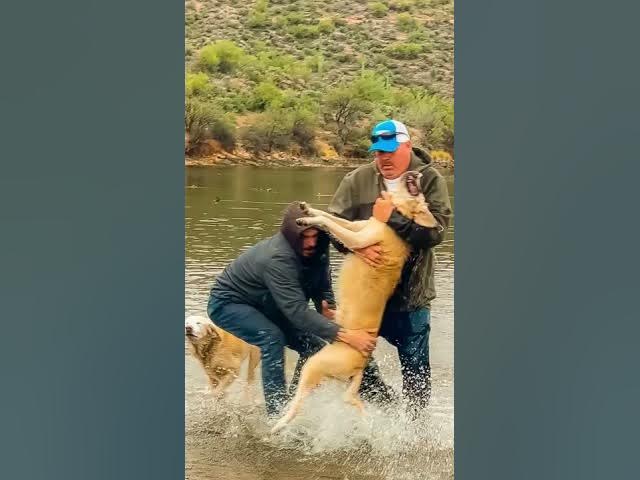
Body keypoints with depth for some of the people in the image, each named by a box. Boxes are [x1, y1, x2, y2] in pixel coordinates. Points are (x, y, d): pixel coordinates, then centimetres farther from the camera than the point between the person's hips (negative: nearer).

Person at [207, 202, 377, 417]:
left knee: (313, 345, -3)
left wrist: (329, 310, -31)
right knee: (272, 338, -31)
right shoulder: (277, 258, -39)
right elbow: (297, 310, -46)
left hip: (264, 306, 8)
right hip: (228, 303, -8)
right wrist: (345, 335, -53)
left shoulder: (315, 250, -15)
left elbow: (323, 288, -5)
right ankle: (277, 412, -28)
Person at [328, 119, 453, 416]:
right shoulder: (357, 181, -2)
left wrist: (392, 217, -25)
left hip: (411, 293, -2)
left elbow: (436, 230, -18)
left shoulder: (430, 181, -7)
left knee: (415, 368, 8)